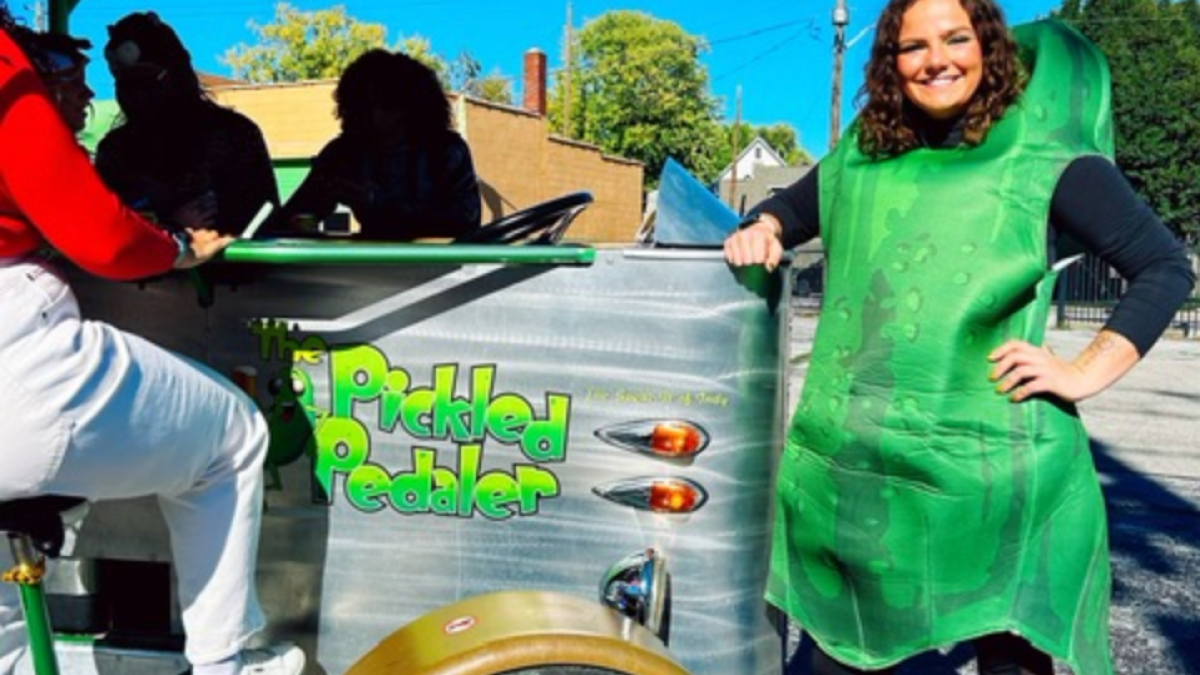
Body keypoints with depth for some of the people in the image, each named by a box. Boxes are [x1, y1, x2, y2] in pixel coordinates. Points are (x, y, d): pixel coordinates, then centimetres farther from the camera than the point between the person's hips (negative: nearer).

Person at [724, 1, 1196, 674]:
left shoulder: (1046, 161, -1)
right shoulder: (862, 155, 12)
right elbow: (791, 206, 28)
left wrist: (1086, 372, -8)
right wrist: (761, 229, 6)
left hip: (988, 460, -4)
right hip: (849, 456, 4)